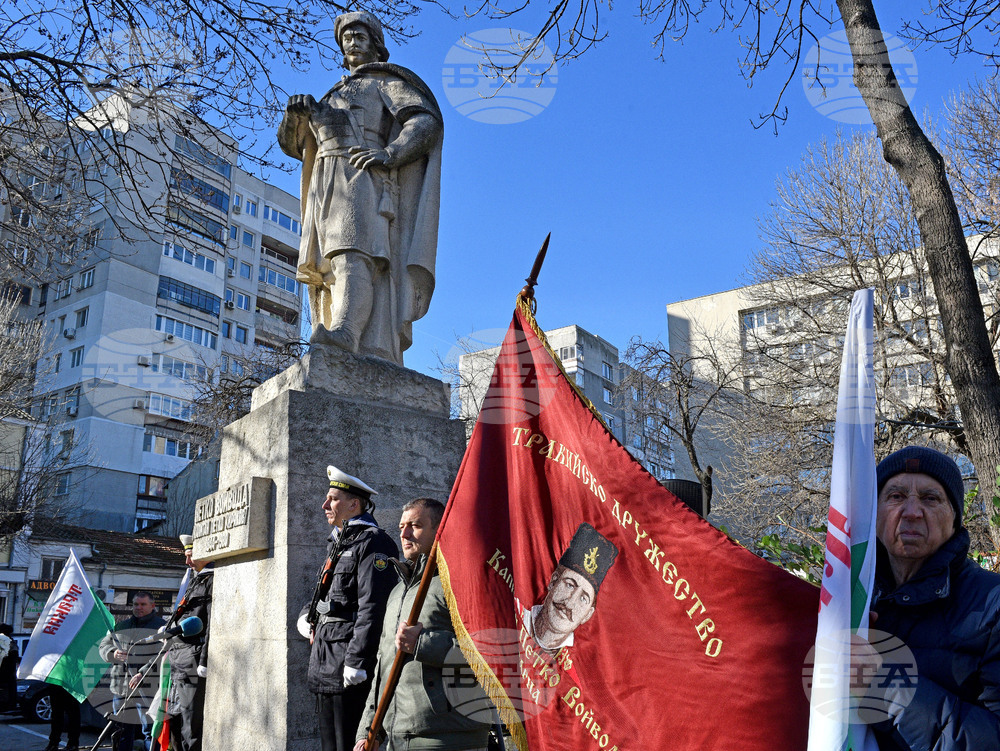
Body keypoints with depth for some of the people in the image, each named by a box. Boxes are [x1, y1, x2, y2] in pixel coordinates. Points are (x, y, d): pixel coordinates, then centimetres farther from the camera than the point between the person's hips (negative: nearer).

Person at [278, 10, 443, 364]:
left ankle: (344, 333, -53)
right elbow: (291, 143, 29)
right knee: (325, 272, -12)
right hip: (325, 186, 6)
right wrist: (298, 111, 6)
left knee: (354, 254, -30)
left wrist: (388, 154, -18)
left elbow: (426, 122, -1)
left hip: (361, 179, -6)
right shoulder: (333, 98, 38)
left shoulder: (388, 82, 18)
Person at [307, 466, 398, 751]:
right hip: (325, 669, 10)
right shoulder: (338, 544, 20)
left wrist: (356, 662, -23)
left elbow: (372, 607, -20)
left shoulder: (373, 542, -11)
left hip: (348, 666, -10)